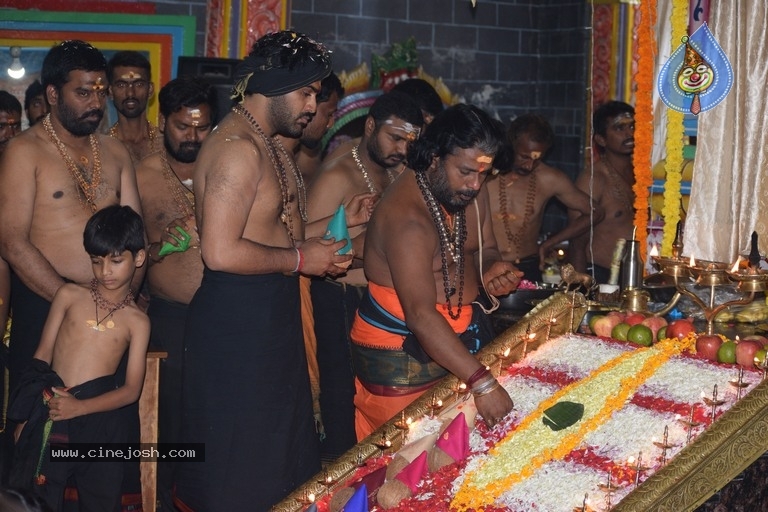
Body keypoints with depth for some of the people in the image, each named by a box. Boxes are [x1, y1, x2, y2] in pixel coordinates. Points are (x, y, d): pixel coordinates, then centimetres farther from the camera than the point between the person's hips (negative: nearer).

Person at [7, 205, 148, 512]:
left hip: (98, 416, 0)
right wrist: (26, 416, 4)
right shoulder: (70, 295, 4)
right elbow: (43, 355, 7)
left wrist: (79, 407, -16)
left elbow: (131, 390, -3)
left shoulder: (137, 321, 1)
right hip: (48, 412, 1)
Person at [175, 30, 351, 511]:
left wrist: (313, 243, 7)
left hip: (270, 314, 10)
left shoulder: (268, 142, 12)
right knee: (242, 473, 2)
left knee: (280, 447, 20)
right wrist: (300, 259, -17)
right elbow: (220, 253, -27)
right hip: (238, 322, -10)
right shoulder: (239, 148, -20)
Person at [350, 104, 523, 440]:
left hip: (460, 334, 8)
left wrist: (492, 270, -9)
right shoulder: (406, 216, -26)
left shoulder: (472, 194, 1)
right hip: (401, 354, -7)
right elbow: (422, 316, -33)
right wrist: (481, 383, -37)